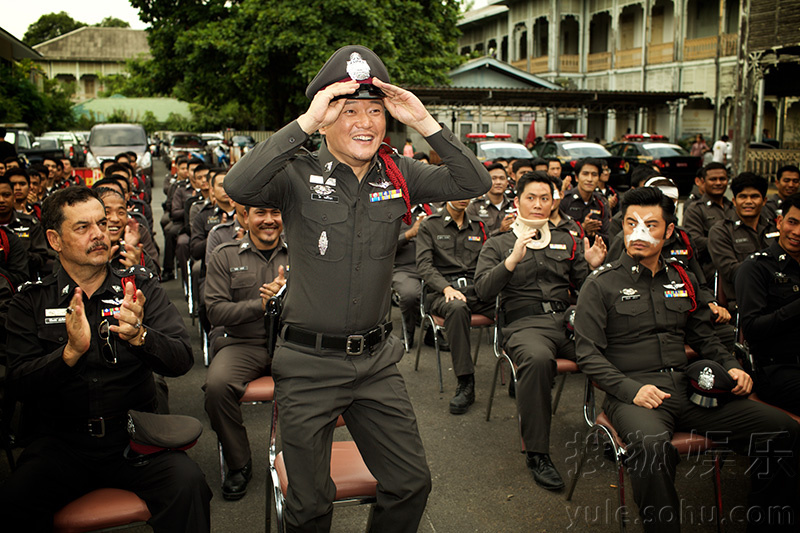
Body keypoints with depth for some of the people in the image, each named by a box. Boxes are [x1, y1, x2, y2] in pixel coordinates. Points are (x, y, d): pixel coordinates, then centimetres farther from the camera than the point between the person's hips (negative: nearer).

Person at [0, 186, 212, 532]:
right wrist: (71, 352, -23)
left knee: (188, 484, -28)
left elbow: (182, 360, -5)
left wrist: (139, 335, -26)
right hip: (61, 441, 1)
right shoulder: (30, 302, 6)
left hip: (134, 435, -1)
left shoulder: (141, 287, 5)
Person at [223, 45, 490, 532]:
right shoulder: (300, 175, -8)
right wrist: (304, 123, -28)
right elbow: (238, 187, -26)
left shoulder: (399, 175, 2)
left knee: (412, 484, 16)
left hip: (376, 360, 4)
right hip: (309, 363, -3)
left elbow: (475, 183, -6)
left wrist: (424, 122, -16)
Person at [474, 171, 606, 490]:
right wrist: (512, 260, -14)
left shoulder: (567, 241, 24)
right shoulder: (498, 245, 14)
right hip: (524, 324, -3)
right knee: (537, 358, -38)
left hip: (568, 320, 4)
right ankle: (536, 452, -23)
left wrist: (593, 267, 0)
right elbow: (483, 291, -1)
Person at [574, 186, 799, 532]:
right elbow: (588, 354, -4)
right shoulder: (601, 284, 1)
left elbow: (702, 336, 27)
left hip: (687, 388, 5)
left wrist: (730, 366, 7)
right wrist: (632, 389, -18)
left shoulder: (682, 280, 17)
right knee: (652, 443, -39)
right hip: (631, 395, -5)